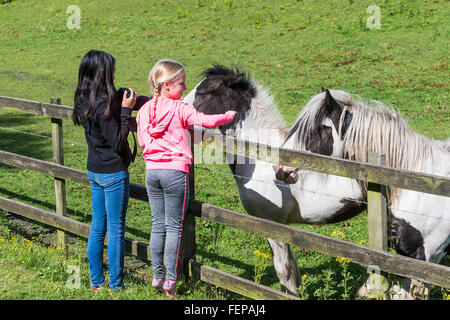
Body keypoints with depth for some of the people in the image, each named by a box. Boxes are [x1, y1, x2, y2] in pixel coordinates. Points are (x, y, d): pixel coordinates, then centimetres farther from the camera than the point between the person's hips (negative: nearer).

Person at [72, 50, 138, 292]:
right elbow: (118, 142, -20)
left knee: (97, 227, 15)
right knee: (115, 230, 2)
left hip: (94, 171, 8)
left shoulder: (84, 102, 4)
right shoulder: (104, 104, -23)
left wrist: (119, 105, 3)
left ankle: (96, 281, 24)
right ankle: (116, 286, 11)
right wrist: (126, 110, -18)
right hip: (113, 174, -8)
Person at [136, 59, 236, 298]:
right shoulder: (179, 109, -10)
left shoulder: (144, 110, 7)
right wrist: (229, 116, -1)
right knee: (174, 227, 2)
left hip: (152, 170, 5)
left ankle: (157, 276, 15)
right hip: (175, 171, -5)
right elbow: (207, 121, -17)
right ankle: (170, 280, 2)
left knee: (158, 225, 12)